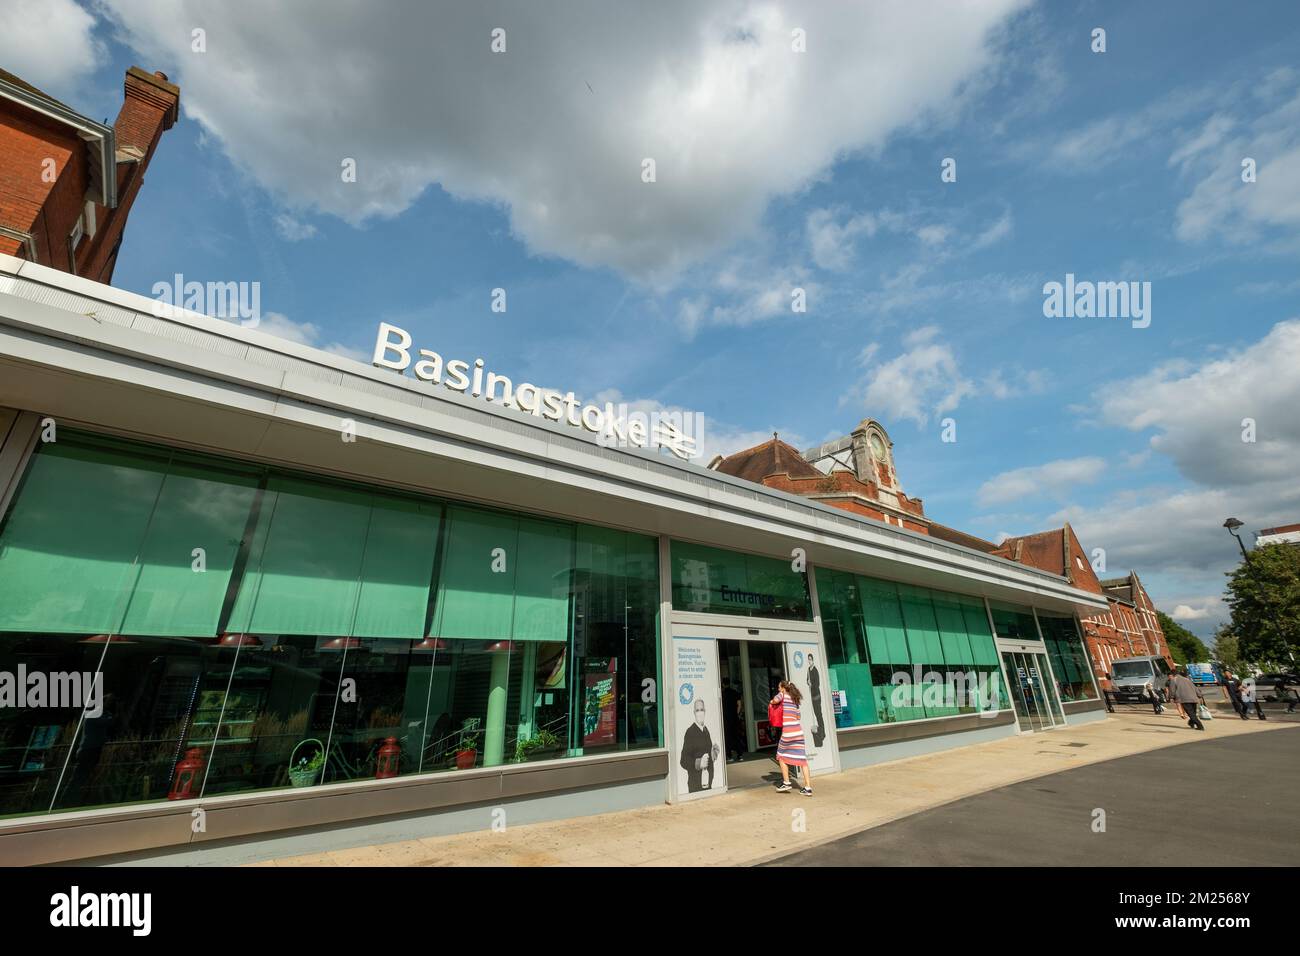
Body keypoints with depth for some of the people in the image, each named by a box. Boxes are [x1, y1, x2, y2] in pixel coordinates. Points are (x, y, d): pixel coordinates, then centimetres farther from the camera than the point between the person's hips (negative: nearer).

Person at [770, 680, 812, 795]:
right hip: (798, 731, 6)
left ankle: (786, 783, 14)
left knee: (781, 756, 13)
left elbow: (775, 700, -16)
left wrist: (771, 701, 5)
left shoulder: (783, 694, 2)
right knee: (802, 758, 4)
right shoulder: (795, 698, 20)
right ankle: (808, 787, 1)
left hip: (788, 731, -6)